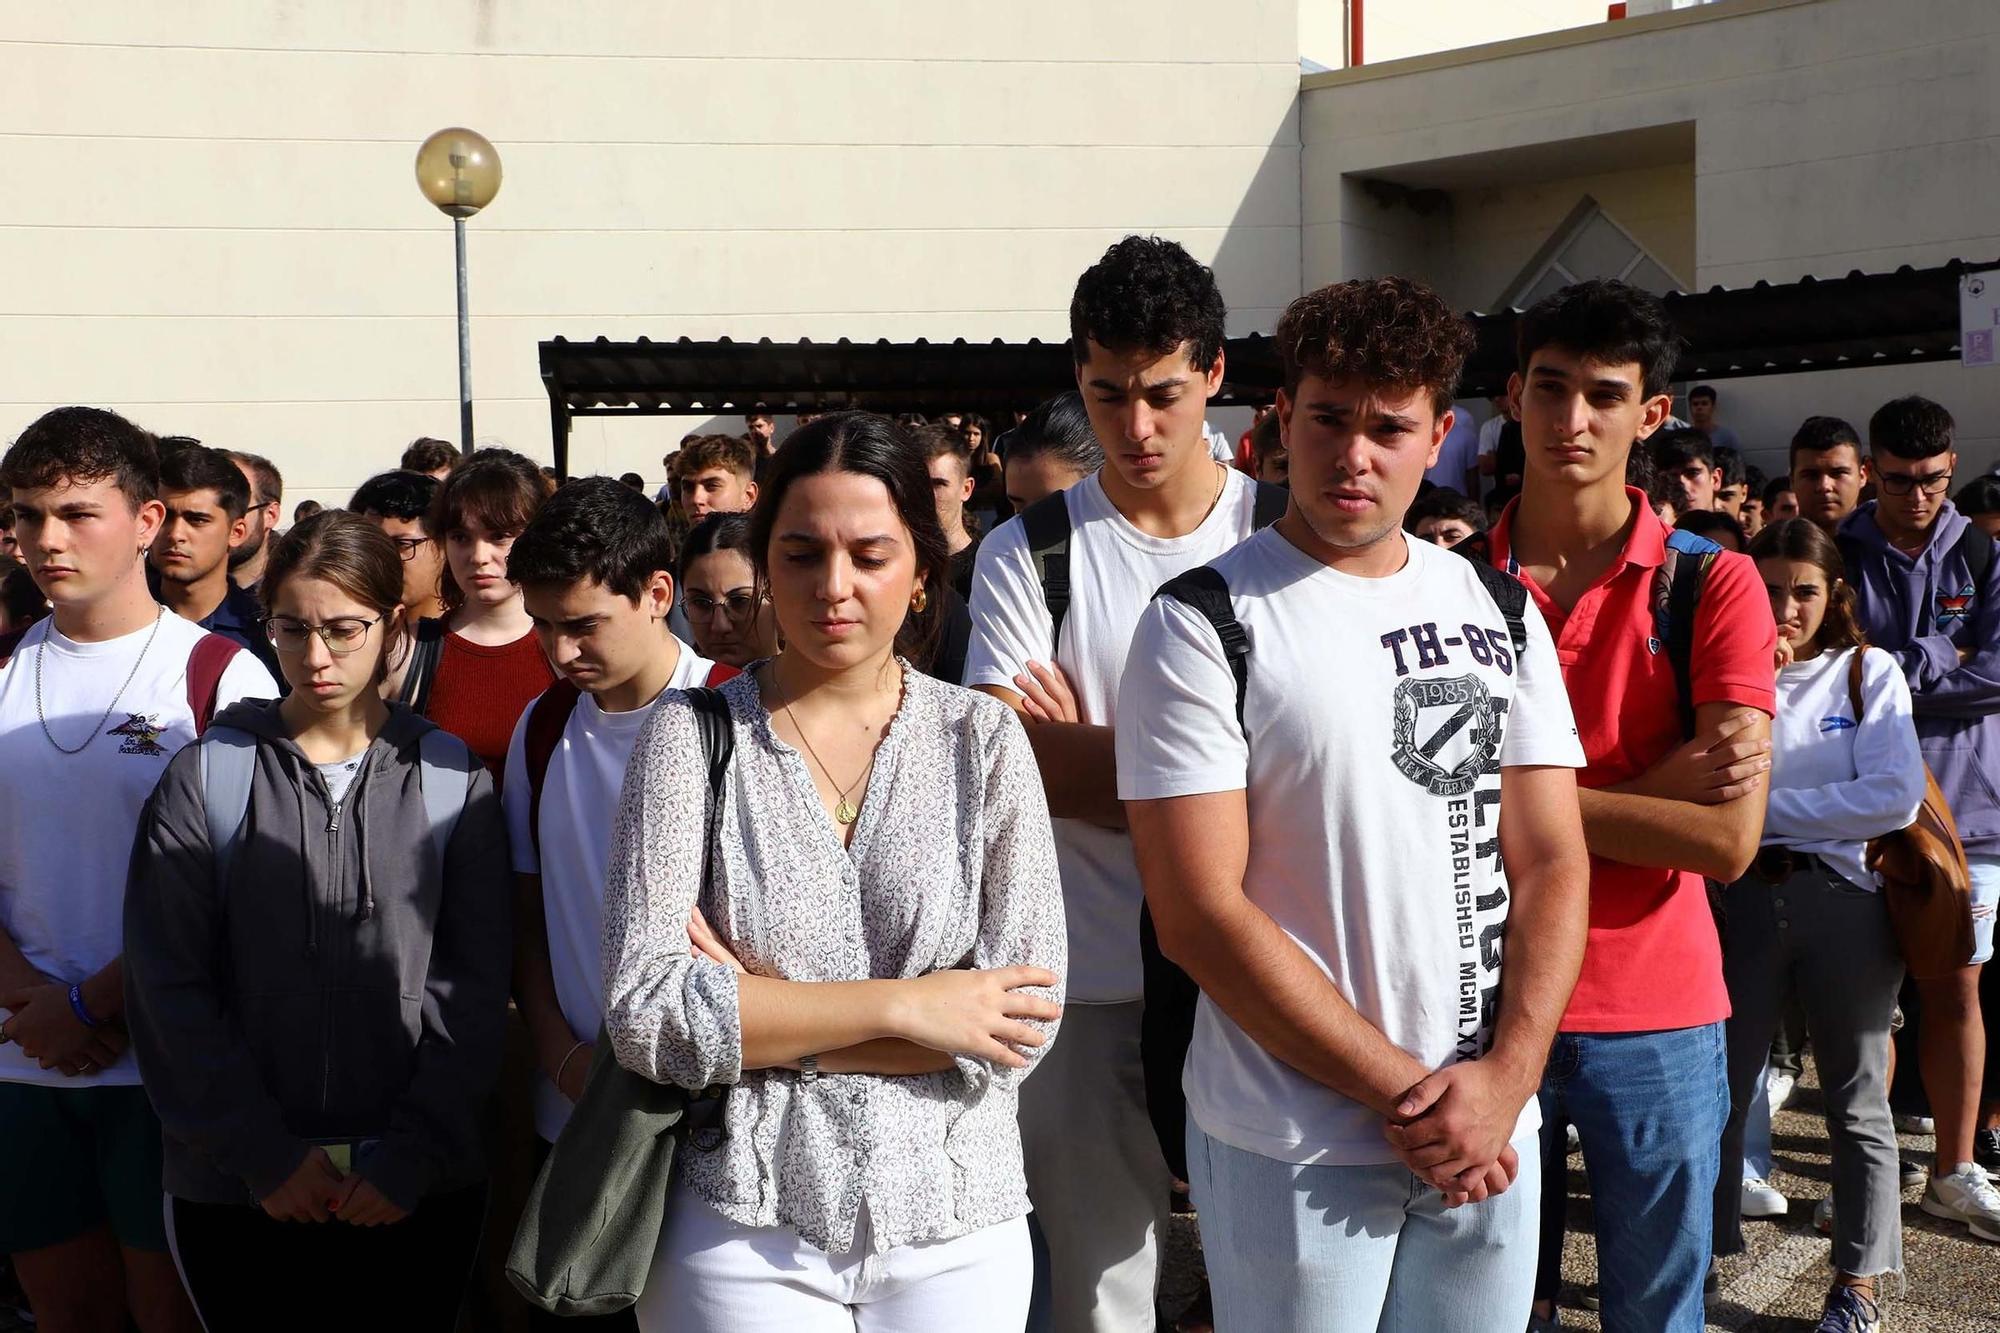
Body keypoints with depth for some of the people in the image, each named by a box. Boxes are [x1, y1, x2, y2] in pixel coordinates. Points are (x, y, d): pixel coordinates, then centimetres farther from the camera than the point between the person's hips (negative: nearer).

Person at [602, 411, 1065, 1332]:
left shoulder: (982, 738, -2)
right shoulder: (691, 736, -4)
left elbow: (1026, 1022, -10)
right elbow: (644, 1015, -13)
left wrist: (753, 1017, -13)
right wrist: (903, 1006, -16)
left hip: (957, 1229, 1)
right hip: (743, 1230, -1)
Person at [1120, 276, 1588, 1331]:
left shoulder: (1500, 611, 6)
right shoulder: (1202, 625, -9)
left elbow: (1552, 861, 3)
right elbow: (1199, 914, -14)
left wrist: (1505, 1078, -11)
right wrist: (1402, 1090, -14)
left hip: (1492, 1128, 5)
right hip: (1292, 1150, -4)